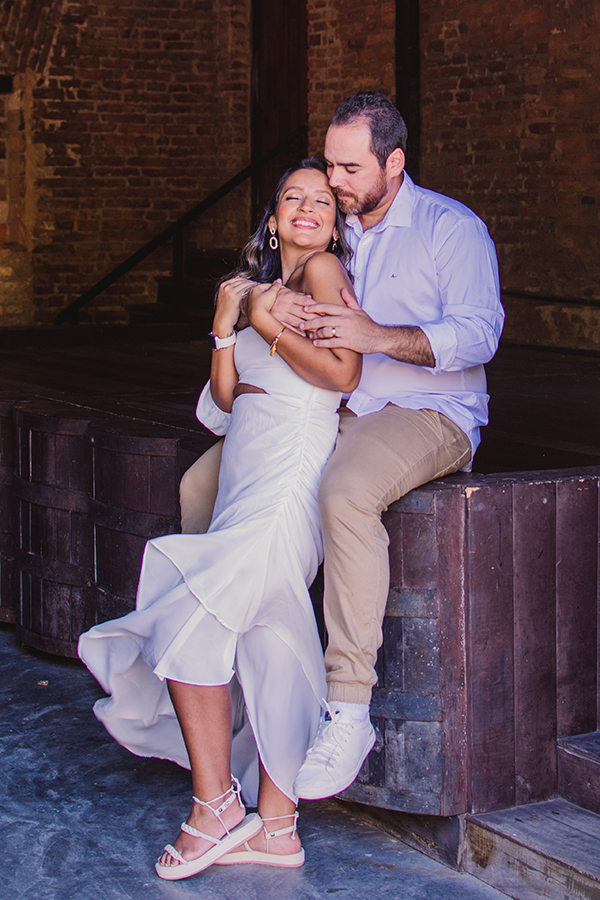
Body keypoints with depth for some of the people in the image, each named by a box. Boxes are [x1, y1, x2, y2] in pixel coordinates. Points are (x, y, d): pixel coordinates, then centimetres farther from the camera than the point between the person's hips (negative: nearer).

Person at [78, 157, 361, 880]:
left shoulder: (323, 269, 2)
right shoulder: (260, 285, 27)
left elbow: (342, 372, -13)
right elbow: (224, 400, 19)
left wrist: (265, 323, -6)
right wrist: (227, 325, 7)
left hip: (288, 469, -8)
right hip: (249, 469, 8)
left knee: (187, 622, -15)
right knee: (268, 639, 2)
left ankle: (216, 807, -8)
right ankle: (275, 826, 3)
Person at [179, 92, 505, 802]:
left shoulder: (452, 229, -3)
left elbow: (478, 332, -15)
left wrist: (378, 336, -30)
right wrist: (270, 302, -15)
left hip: (427, 416, -7)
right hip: (326, 413, 7)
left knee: (345, 492, -39)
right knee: (203, 483, -7)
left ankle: (348, 711, -36)